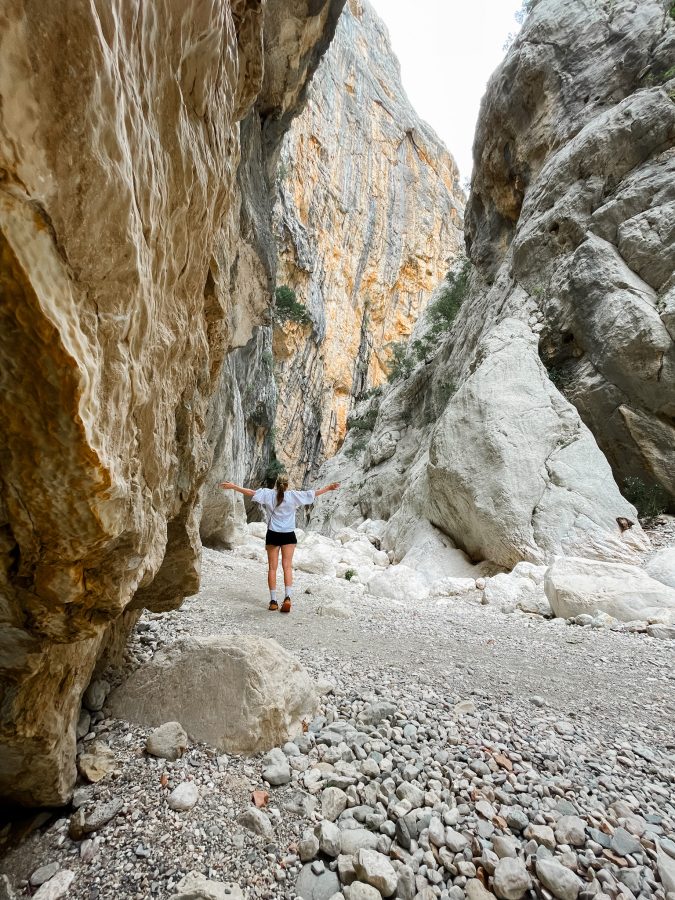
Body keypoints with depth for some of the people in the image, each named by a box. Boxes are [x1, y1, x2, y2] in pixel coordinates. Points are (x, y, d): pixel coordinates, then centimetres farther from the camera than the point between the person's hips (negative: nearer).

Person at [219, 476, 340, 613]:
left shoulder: (269, 494, 0)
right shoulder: (293, 495, -2)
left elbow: (251, 492, -4)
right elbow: (312, 494, 0)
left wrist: (232, 486, 3)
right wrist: (328, 488, 8)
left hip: (273, 535, 1)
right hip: (288, 535, 0)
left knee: (272, 567, 7)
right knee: (287, 567, 4)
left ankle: (273, 601, 8)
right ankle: (287, 597, -10)